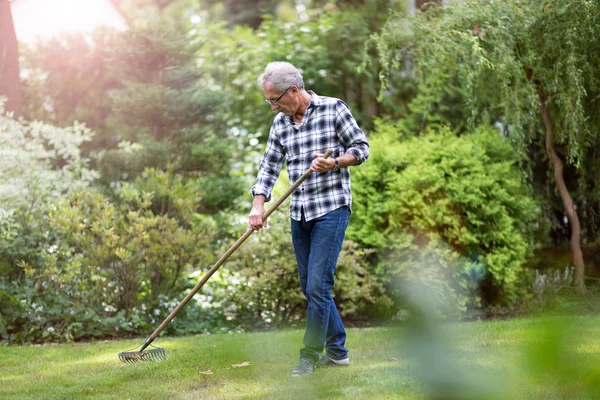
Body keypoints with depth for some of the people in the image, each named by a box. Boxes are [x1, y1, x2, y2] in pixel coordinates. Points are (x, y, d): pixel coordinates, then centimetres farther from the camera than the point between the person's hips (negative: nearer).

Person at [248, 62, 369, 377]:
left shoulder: (333, 109, -5)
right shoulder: (280, 123, 11)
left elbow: (361, 148, -2)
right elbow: (269, 166, 10)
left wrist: (335, 163, -20)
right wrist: (258, 206, -3)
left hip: (331, 209, -6)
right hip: (299, 214, 6)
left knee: (317, 286, -10)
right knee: (310, 287, 9)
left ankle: (311, 355, 2)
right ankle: (337, 351, 21)